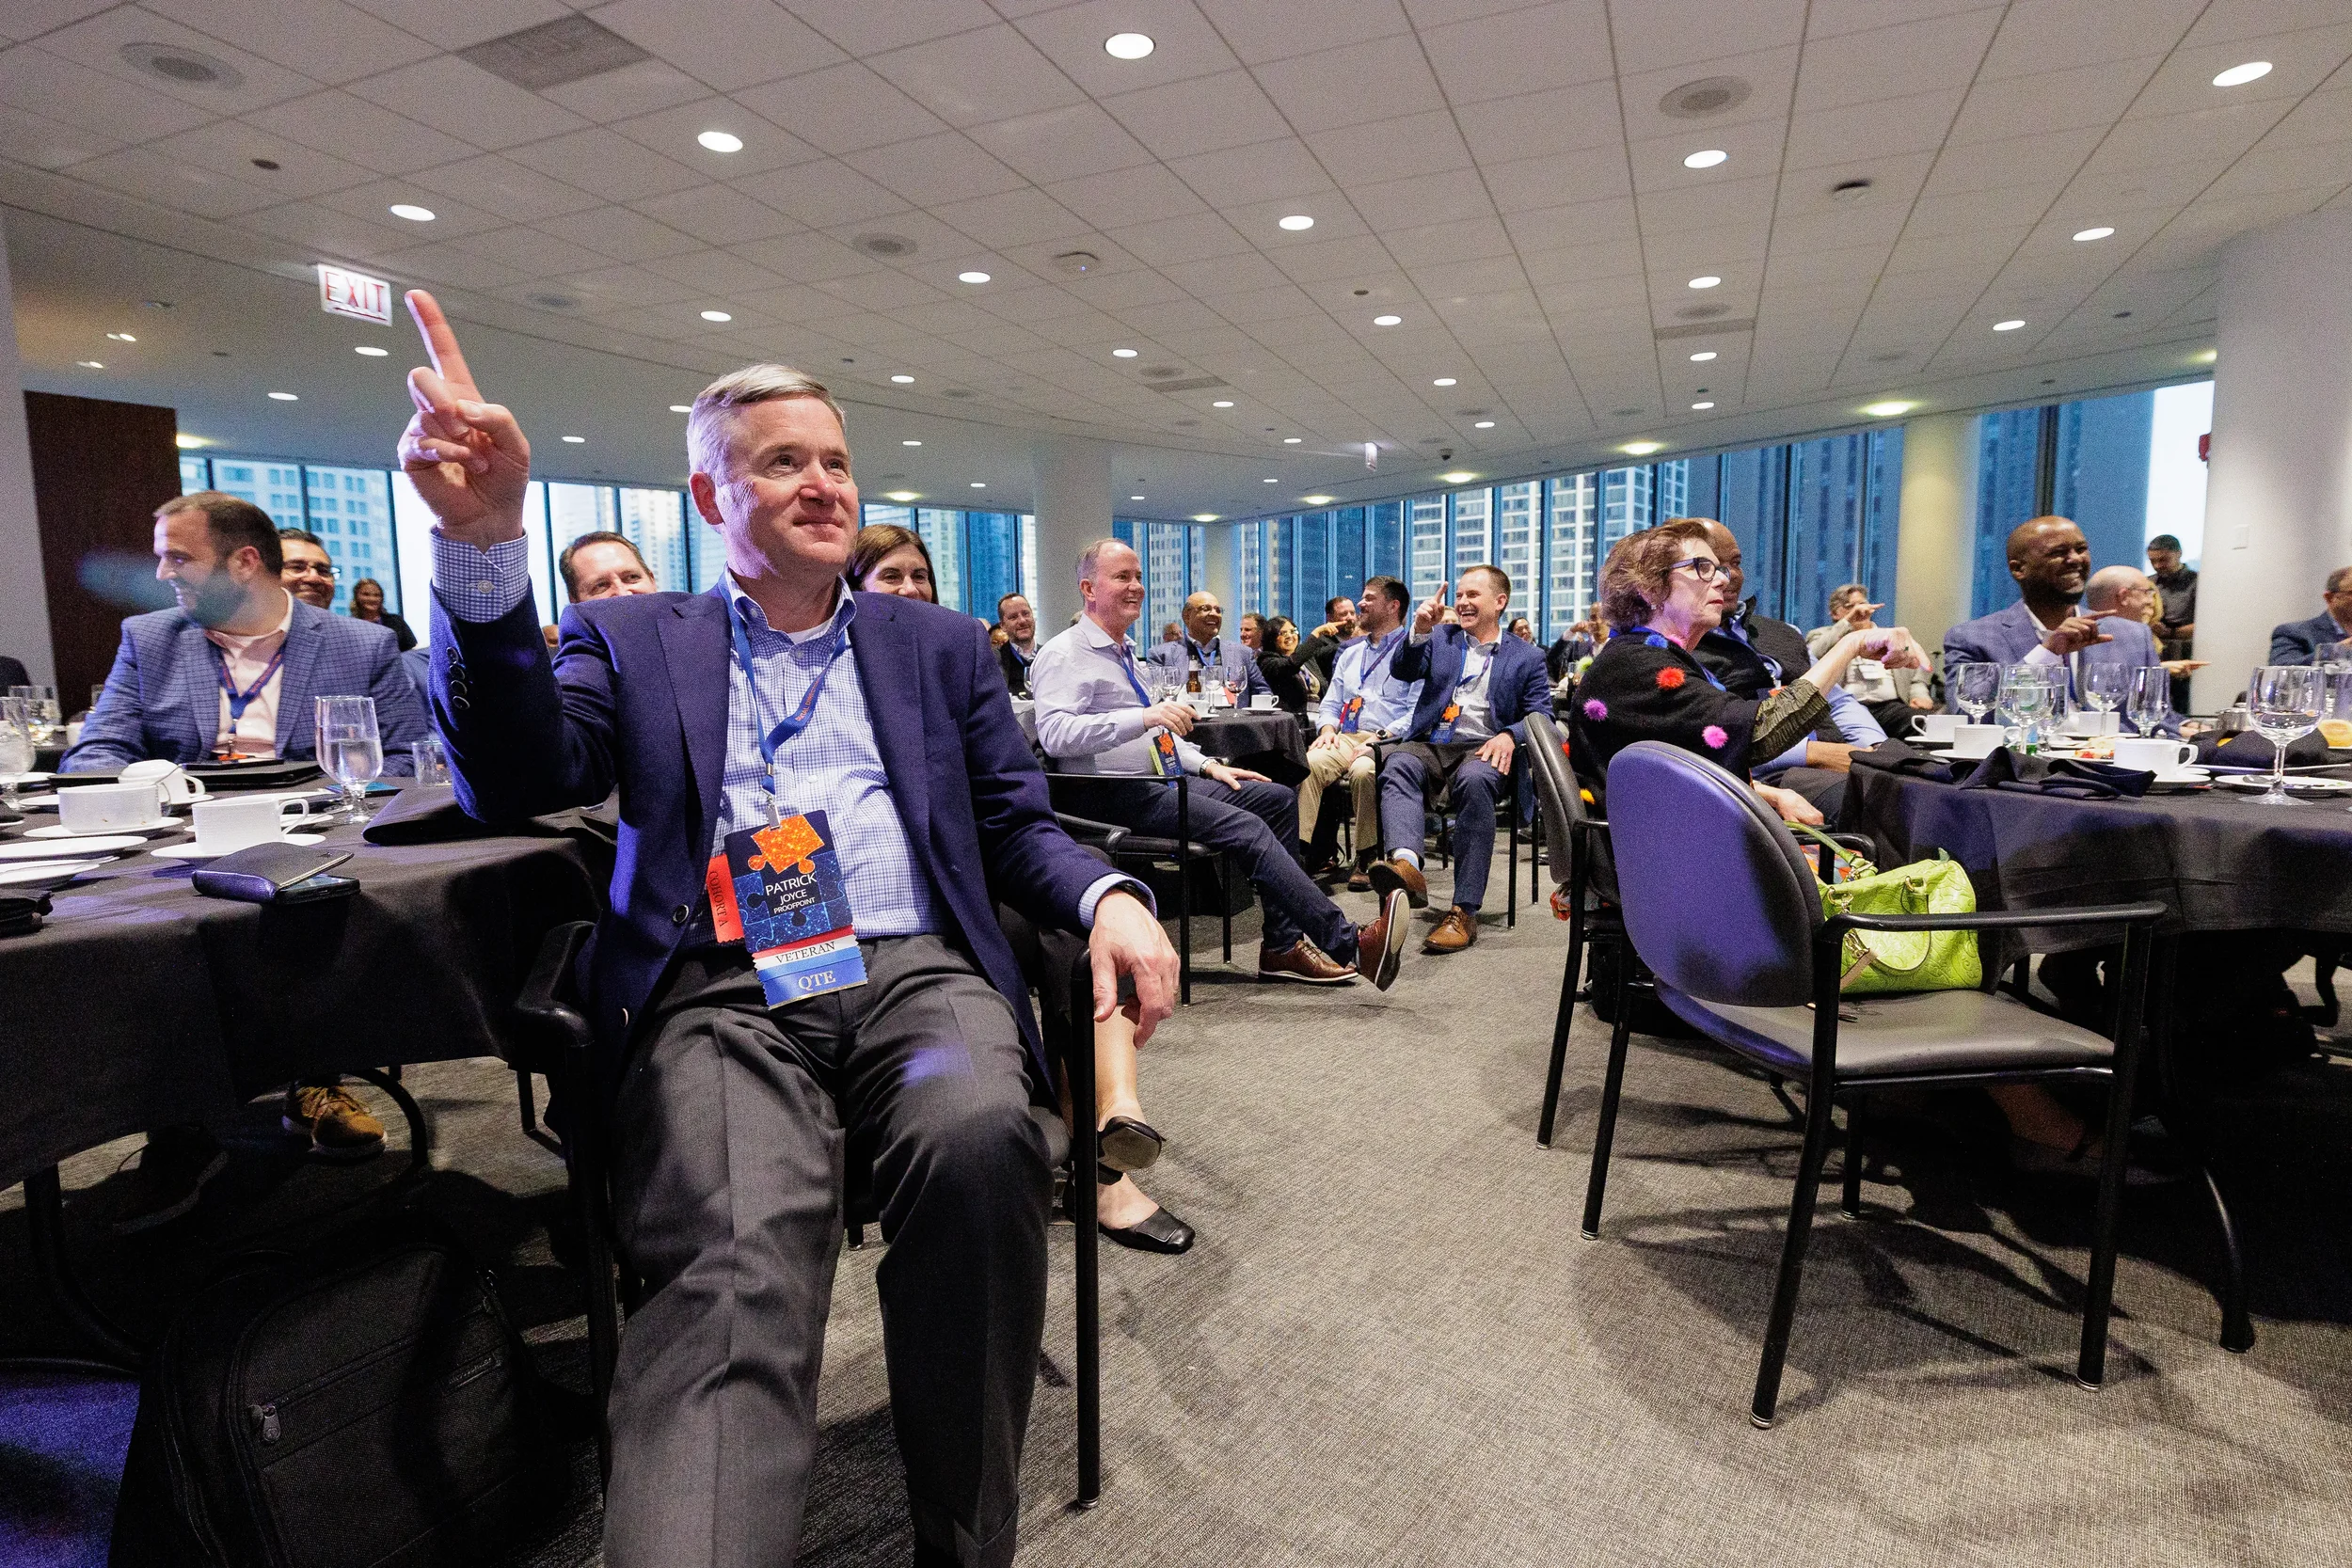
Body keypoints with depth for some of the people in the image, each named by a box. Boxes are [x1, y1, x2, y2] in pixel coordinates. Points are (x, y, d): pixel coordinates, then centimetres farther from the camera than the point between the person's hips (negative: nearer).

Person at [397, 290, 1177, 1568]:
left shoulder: (938, 644, 22)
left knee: (979, 1138, -31)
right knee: (734, 1275, -31)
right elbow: (518, 779, 1)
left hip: (915, 970, 2)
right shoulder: (634, 639, 18)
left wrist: (1108, 897, -7)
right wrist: (485, 545, -14)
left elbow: (1013, 824, 17)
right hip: (721, 993, -1)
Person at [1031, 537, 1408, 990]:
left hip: (1166, 783, 10)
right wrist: (1143, 717, -32)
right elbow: (1054, 733, -24)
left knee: (1278, 798, 0)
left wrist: (1207, 765, 15)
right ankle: (1349, 944, -24)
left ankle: (1283, 944, -2)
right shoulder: (1065, 654, -7)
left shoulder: (1124, 652, 22)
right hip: (1123, 800, -10)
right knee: (1246, 827, -25)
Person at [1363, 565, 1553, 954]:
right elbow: (1402, 671, 7)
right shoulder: (1441, 638, 23)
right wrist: (1419, 633, -12)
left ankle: (1464, 912, -38)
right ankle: (1406, 863, -58)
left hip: (1483, 749, -2)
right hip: (1432, 744, 3)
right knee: (1398, 763, -33)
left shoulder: (1526, 656, 17)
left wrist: (1509, 735, -14)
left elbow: (1541, 715, 8)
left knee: (1474, 779, -38)